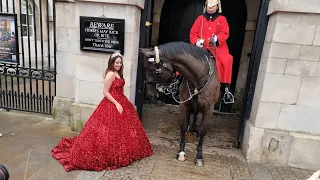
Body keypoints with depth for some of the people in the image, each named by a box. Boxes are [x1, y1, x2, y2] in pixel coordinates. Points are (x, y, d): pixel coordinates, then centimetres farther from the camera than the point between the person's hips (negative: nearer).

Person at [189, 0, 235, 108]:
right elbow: (193, 33, 10)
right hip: (201, 47, 1)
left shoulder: (222, 19, 10)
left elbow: (225, 33, 0)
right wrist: (196, 41, -11)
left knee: (227, 60, -26)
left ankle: (225, 89, -15)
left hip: (217, 47, -1)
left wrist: (217, 39, -21)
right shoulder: (200, 18, 14)